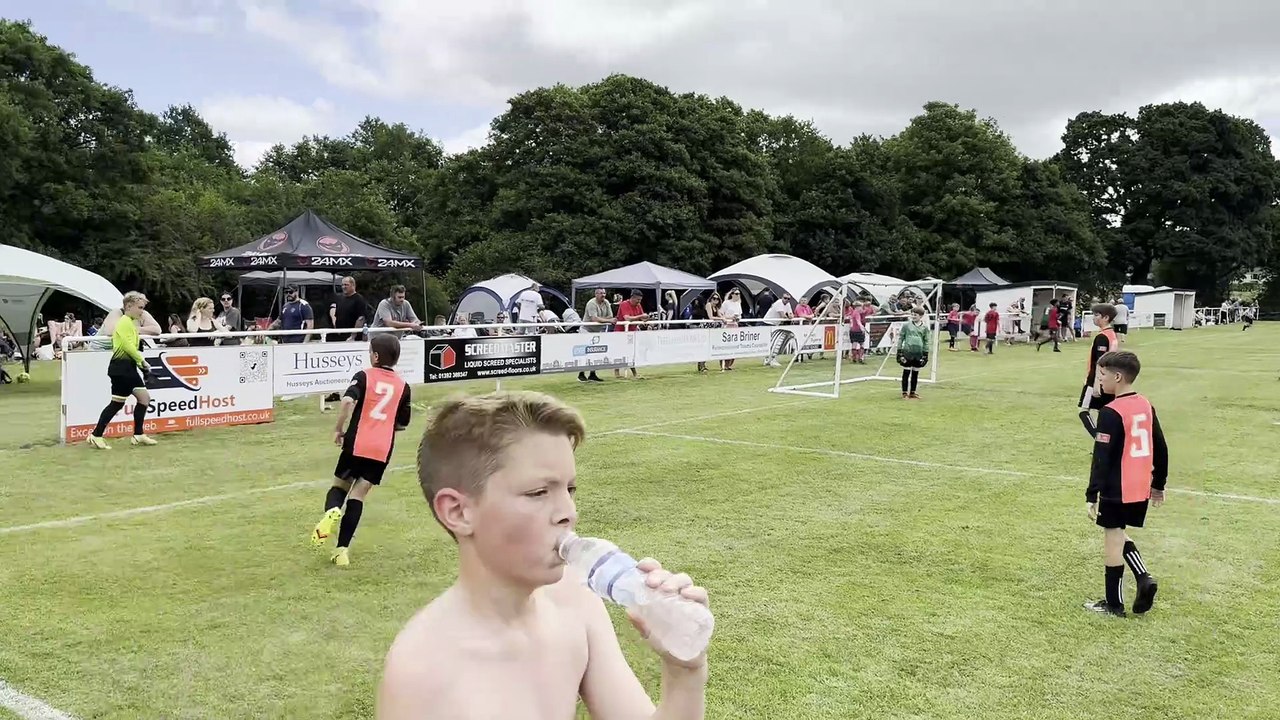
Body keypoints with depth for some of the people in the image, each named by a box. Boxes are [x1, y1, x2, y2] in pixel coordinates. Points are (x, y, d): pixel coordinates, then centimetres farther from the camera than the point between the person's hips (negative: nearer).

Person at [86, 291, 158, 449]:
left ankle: (138, 435, 15)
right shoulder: (125, 322, -14)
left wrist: (141, 365, 6)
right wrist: (143, 361, -13)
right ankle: (96, 436, 4)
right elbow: (128, 347, -22)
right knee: (117, 403, -4)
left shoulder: (130, 323, 17)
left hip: (129, 367, 10)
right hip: (121, 367, -10)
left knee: (144, 397, 8)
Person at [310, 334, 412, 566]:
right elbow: (402, 424, 12)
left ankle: (331, 511, -18)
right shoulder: (402, 386, 9)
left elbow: (348, 401, -17)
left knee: (340, 485, 16)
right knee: (358, 495, 5)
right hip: (383, 449, 2)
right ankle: (342, 549, -2)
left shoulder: (364, 376, 1)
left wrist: (338, 429, -6)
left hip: (357, 443, -2)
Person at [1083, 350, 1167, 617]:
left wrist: (1092, 495, -16)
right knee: (1120, 535, 23)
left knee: (1112, 540, 3)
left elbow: (1101, 459, -19)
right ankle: (1143, 578, 6)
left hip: (1116, 491, -8)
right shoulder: (1146, 406, 6)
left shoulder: (1111, 413, -17)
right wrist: (1159, 484, 23)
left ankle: (1114, 603, 12)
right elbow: (1161, 448, 13)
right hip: (1141, 489, 8)